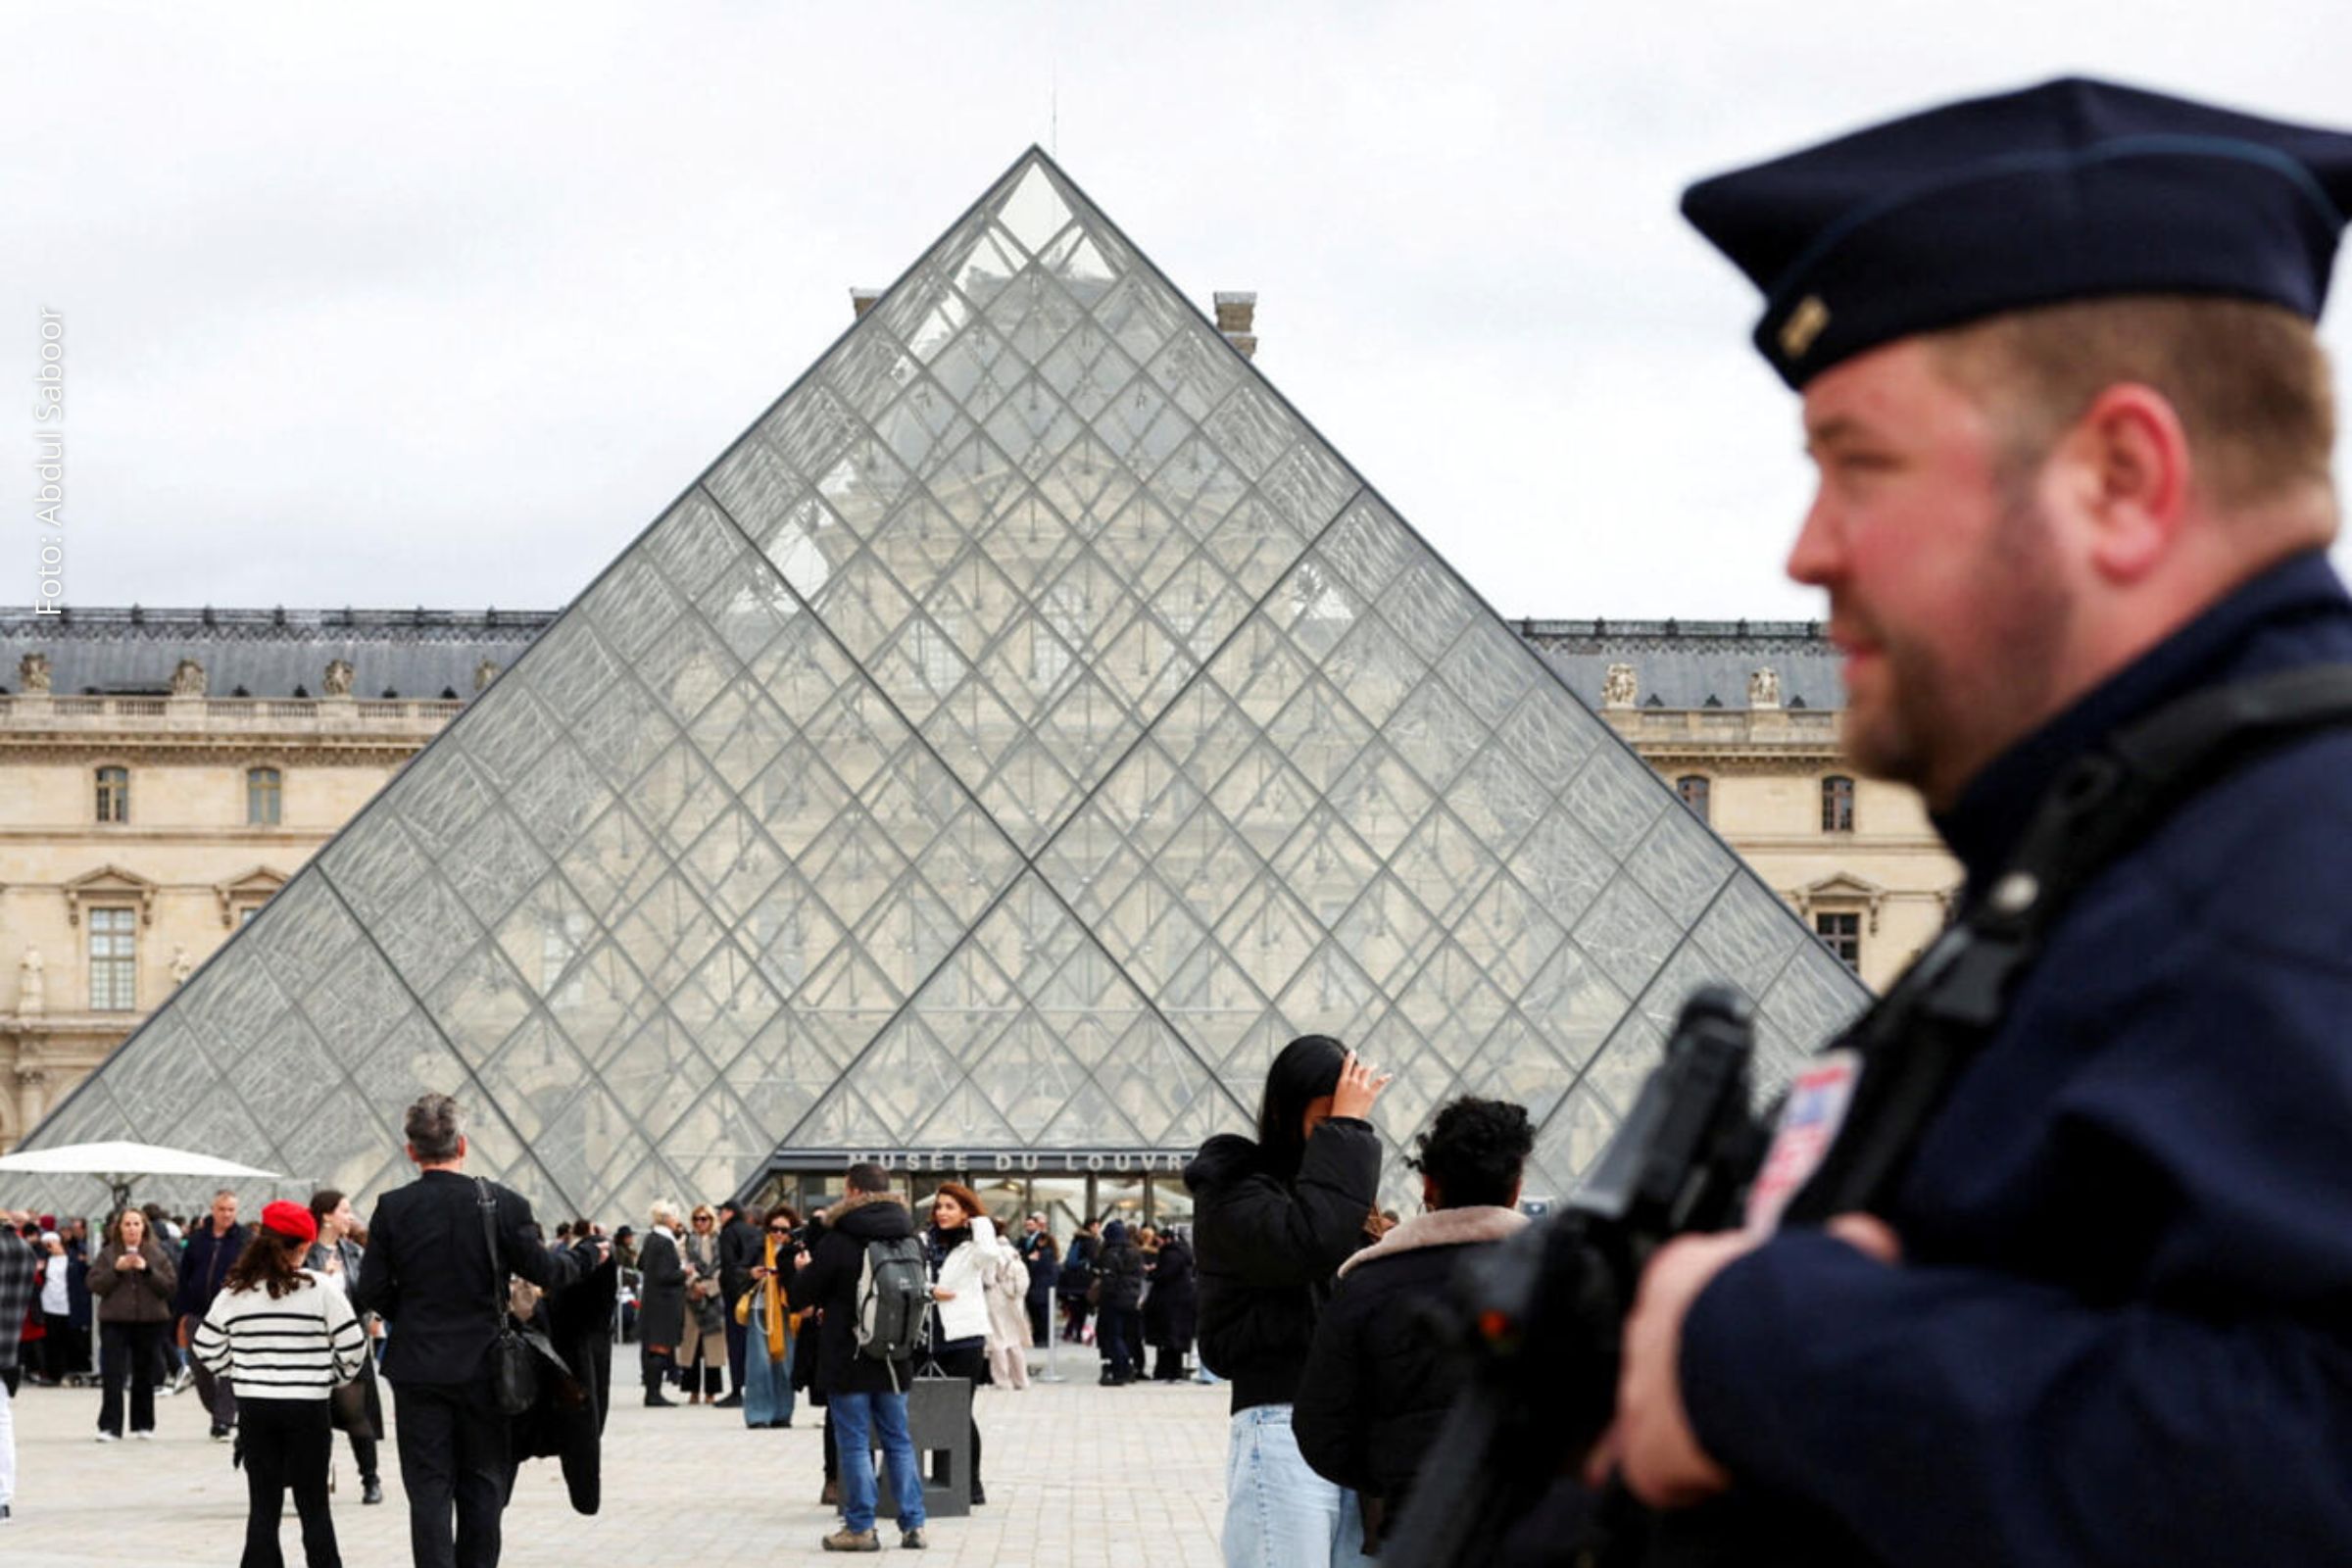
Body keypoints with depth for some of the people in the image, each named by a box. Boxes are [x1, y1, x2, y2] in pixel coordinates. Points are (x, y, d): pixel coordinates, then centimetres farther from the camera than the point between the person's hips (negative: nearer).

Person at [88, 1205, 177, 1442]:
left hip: (150, 1322, 1)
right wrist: (116, 1269, -15)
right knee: (112, 1376, -9)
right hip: (115, 1322, -1)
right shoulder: (107, 1254, 4)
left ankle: (143, 1424, 20)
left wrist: (147, 1269, -15)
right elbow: (94, 1285, -2)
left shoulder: (158, 1254, 4)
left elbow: (171, 1285, -3)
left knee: (145, 1376, 8)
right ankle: (109, 1426, -8)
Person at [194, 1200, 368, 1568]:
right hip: (308, 1407, -3)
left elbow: (205, 1347, 7)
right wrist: (336, 1379, 11)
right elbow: (352, 1345, -7)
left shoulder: (234, 1292, 2)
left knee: (262, 1505, 8)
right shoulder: (320, 1289, -9)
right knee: (314, 1506, 5)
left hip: (254, 1409, 3)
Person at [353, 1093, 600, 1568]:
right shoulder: (501, 1203, -8)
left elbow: (371, 1292, -5)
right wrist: (588, 1254, 14)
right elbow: (542, 1271, -5)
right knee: (482, 1484, 12)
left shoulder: (392, 1209, -6)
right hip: (483, 1366, 0)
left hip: (418, 1368, 0)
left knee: (429, 1489, 3)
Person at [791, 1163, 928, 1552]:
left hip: (849, 1359, -5)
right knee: (898, 1441, 12)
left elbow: (803, 1294, -7)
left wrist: (803, 1268, 17)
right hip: (894, 1360, 5)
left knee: (854, 1443, 2)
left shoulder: (837, 1242, -14)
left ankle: (860, 1528, 3)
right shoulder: (908, 1239, 3)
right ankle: (913, 1525, 10)